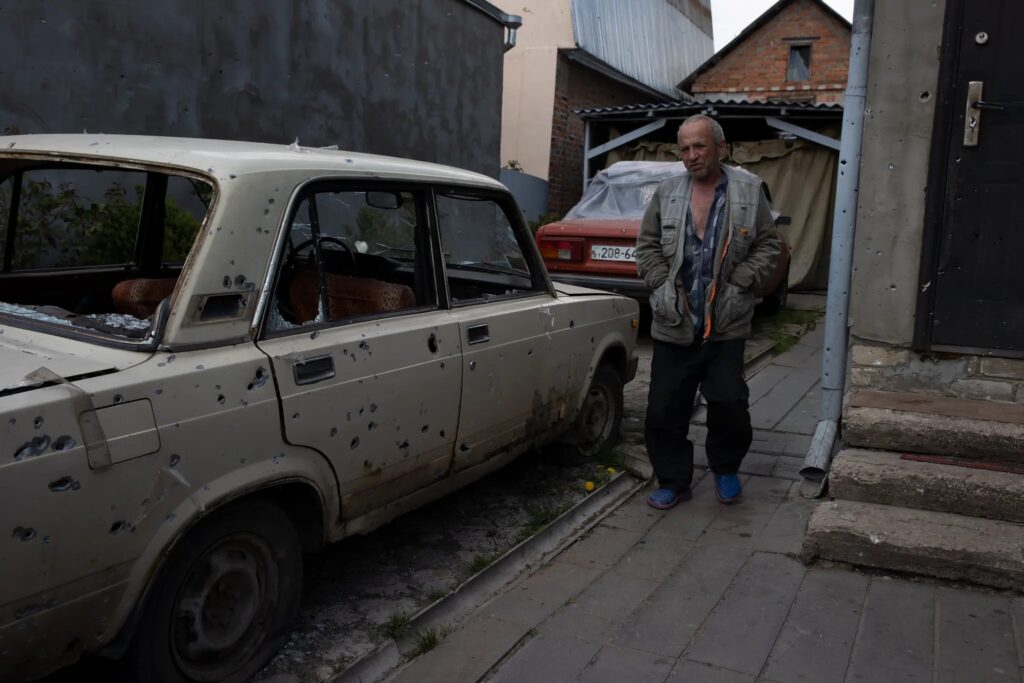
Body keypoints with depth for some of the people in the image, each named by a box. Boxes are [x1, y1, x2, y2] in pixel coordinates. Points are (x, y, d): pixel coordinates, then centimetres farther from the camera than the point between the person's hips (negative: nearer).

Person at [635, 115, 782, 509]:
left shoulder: (749, 191, 1)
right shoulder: (666, 194, 7)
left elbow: (769, 245, 4)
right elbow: (647, 246, 10)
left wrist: (740, 284, -7)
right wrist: (662, 286, -2)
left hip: (726, 325, -2)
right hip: (673, 325, 2)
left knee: (729, 402, 0)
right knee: (664, 408, 3)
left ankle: (725, 469, 27)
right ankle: (673, 482, 19)